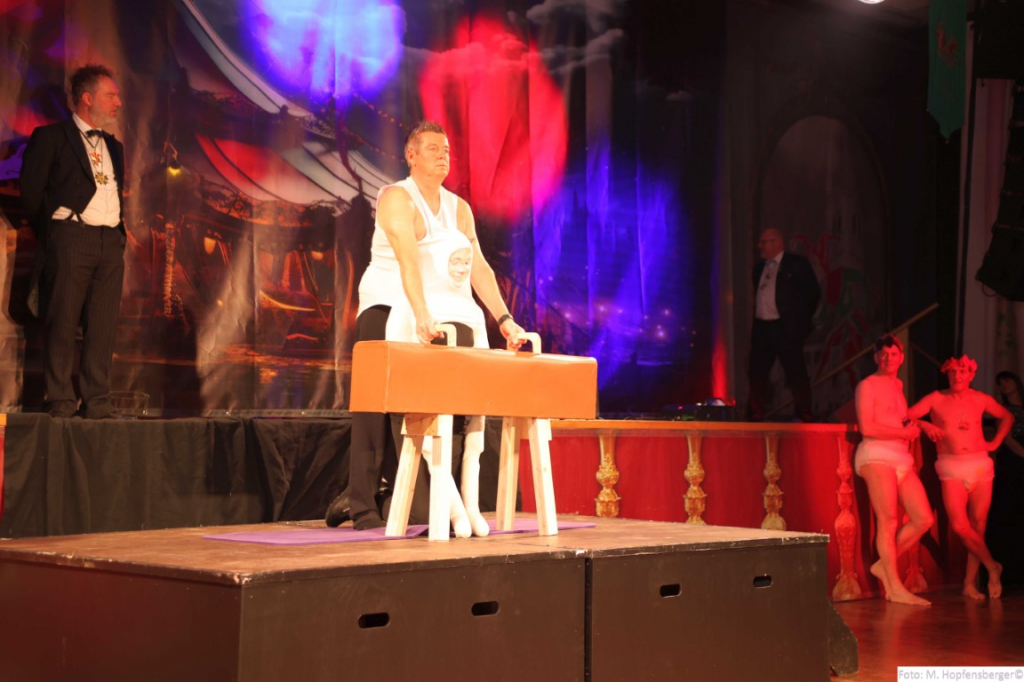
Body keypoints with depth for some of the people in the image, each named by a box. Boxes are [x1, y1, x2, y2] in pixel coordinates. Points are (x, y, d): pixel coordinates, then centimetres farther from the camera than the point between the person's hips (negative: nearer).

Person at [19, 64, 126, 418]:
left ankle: (97, 403, 2)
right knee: (63, 323, -4)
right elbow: (31, 189, 3)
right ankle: (60, 402, 0)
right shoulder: (51, 137, 4)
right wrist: (48, 234, 5)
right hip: (71, 236, -5)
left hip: (111, 242, 5)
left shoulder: (114, 147, 22)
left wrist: (120, 233, 10)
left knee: (103, 327, 0)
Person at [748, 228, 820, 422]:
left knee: (796, 373, -4)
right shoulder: (760, 267, 18)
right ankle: (756, 416, 13)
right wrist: (756, 319, 12)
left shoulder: (796, 264, -2)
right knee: (757, 372, 5)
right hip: (761, 327, 6)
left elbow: (813, 292, -3)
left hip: (785, 328, -6)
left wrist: (800, 319, -2)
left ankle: (805, 416, 2)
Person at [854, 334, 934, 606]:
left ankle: (884, 564, 13)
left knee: (924, 519, 1)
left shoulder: (898, 385, 22)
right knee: (888, 520, -11)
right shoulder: (868, 385, -1)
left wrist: (912, 427, 11)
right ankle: (895, 587, -8)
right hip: (876, 455, -8)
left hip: (902, 459, 8)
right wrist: (905, 433, -7)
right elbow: (866, 428, -12)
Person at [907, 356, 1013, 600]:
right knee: (959, 525, -15)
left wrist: (995, 442, 12)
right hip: (951, 468, -2)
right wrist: (924, 425, -20)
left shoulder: (981, 399, 8)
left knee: (978, 524, 0)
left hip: (980, 465, 2)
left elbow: (1007, 417, 23)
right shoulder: (936, 399, 2)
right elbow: (905, 417, -4)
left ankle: (970, 583, 9)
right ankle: (991, 566, 6)